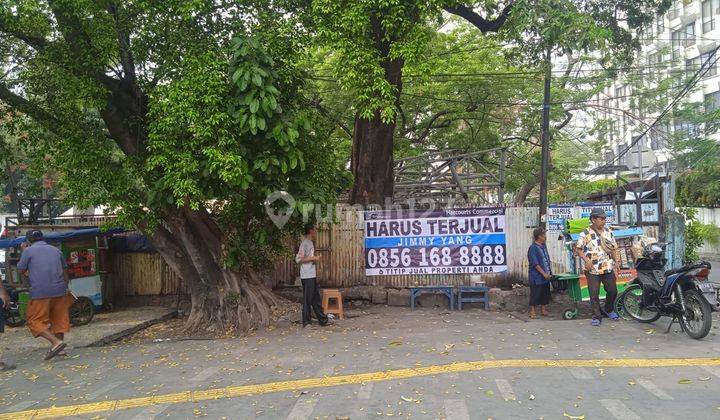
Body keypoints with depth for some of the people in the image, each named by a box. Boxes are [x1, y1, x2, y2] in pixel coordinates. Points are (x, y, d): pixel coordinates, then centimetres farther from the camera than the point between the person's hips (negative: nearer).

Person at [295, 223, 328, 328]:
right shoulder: (305, 243, -15)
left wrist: (315, 258, 7)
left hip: (312, 275, 9)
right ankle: (306, 322, 7)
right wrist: (313, 258, -19)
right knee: (307, 299, -2)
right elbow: (298, 259, -21)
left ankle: (322, 319, 20)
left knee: (316, 298, 14)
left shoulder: (310, 242, 15)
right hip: (307, 276, -9)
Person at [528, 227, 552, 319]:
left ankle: (543, 310, 23)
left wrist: (550, 272, 9)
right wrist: (544, 273, -18)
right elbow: (535, 264, -17)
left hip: (546, 276, 8)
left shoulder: (544, 246, 11)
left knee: (545, 293, 12)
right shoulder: (533, 248, -13)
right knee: (535, 294, -3)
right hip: (536, 277, -8)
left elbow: (547, 260, 16)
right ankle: (532, 312, 5)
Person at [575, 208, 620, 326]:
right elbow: (578, 248, -5)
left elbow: (613, 250, 13)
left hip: (608, 269, 4)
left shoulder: (608, 232, 8)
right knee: (594, 294, -1)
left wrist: (615, 268, 11)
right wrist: (586, 259, -20)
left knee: (613, 291, 12)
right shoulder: (586, 233, -6)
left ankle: (609, 310, 37)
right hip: (593, 270, -4)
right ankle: (597, 316, 12)